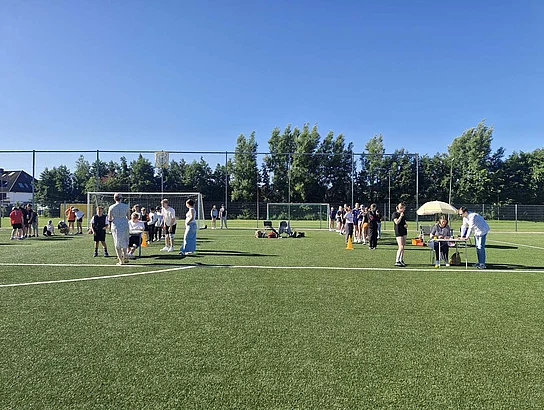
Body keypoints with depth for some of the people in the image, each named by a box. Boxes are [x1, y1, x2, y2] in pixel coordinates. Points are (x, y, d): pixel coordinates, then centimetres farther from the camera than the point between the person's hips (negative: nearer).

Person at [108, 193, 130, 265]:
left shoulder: (111, 207, -4)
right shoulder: (126, 206, -1)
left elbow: (109, 219, -3)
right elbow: (128, 217, 5)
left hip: (115, 226, -1)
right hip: (125, 225, 1)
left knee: (118, 243, 6)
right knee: (125, 242, 17)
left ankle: (121, 260, 6)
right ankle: (124, 256, 3)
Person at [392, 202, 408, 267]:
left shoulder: (403, 214, 15)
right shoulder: (395, 214, -7)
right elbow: (397, 222, -19)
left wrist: (406, 225, 3)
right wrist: (401, 216, -16)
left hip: (404, 231, 8)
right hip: (398, 232, -8)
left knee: (403, 247, 9)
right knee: (401, 247, -14)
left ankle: (401, 260, 17)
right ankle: (397, 261, -10)